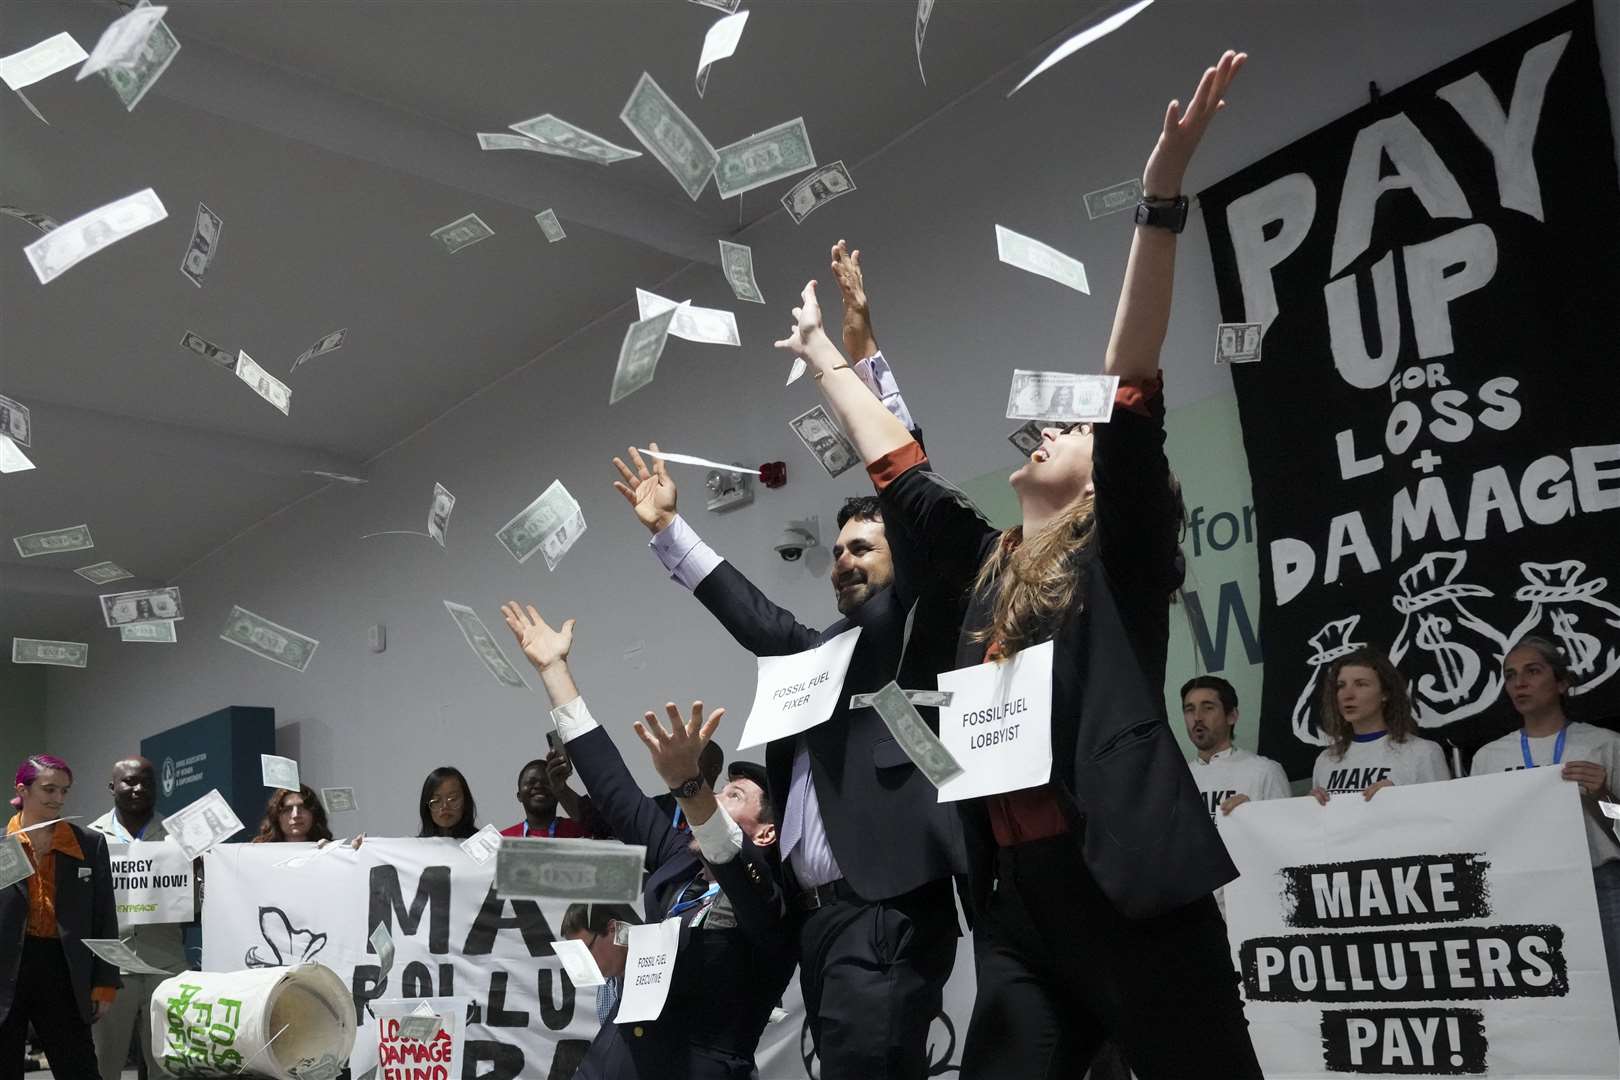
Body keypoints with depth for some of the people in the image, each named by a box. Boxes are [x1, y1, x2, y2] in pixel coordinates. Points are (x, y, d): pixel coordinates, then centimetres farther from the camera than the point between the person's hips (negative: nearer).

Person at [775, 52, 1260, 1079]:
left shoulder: (1120, 549, 2)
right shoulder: (988, 566, 17)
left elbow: (1133, 388, -8)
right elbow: (898, 465, 27)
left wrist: (1160, 202, -16)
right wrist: (824, 355, 36)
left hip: (1132, 889, -6)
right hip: (1020, 901, 6)